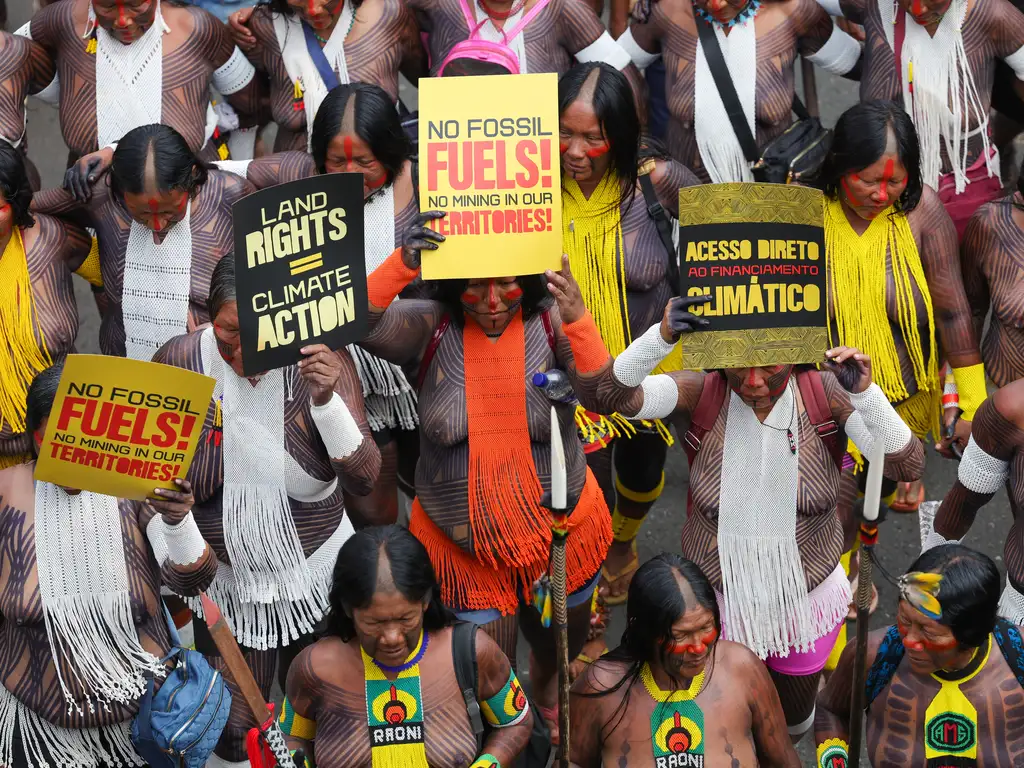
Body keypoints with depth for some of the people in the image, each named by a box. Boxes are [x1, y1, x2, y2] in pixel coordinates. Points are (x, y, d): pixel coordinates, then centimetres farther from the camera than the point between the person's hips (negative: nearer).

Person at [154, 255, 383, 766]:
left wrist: (326, 400, -30)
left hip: (315, 579, 0)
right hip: (224, 584, 0)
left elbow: (364, 479, -18)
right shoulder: (177, 362, -13)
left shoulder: (321, 361, -15)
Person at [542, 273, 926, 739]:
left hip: (807, 597, 1)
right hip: (719, 597, -1)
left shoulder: (824, 392, -20)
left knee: (794, 719, 25)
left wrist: (865, 393, -42)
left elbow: (907, 467, -26)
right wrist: (661, 338, -54)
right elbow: (606, 392, -36)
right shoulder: (701, 393, -23)